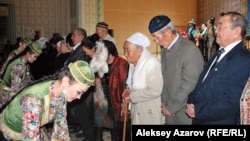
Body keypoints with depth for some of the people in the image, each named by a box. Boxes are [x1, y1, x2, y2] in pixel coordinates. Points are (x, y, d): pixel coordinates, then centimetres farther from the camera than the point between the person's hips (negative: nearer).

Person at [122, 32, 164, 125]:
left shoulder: (152, 62, -20)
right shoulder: (134, 63, 6)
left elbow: (154, 91, -26)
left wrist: (131, 95, -19)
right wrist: (129, 89, 0)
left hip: (150, 113, -8)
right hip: (137, 110, 8)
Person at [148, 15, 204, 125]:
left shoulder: (190, 49, -18)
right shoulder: (164, 50, 6)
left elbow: (189, 84, -19)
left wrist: (171, 107, -13)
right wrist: (165, 102, -1)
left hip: (186, 112, -6)